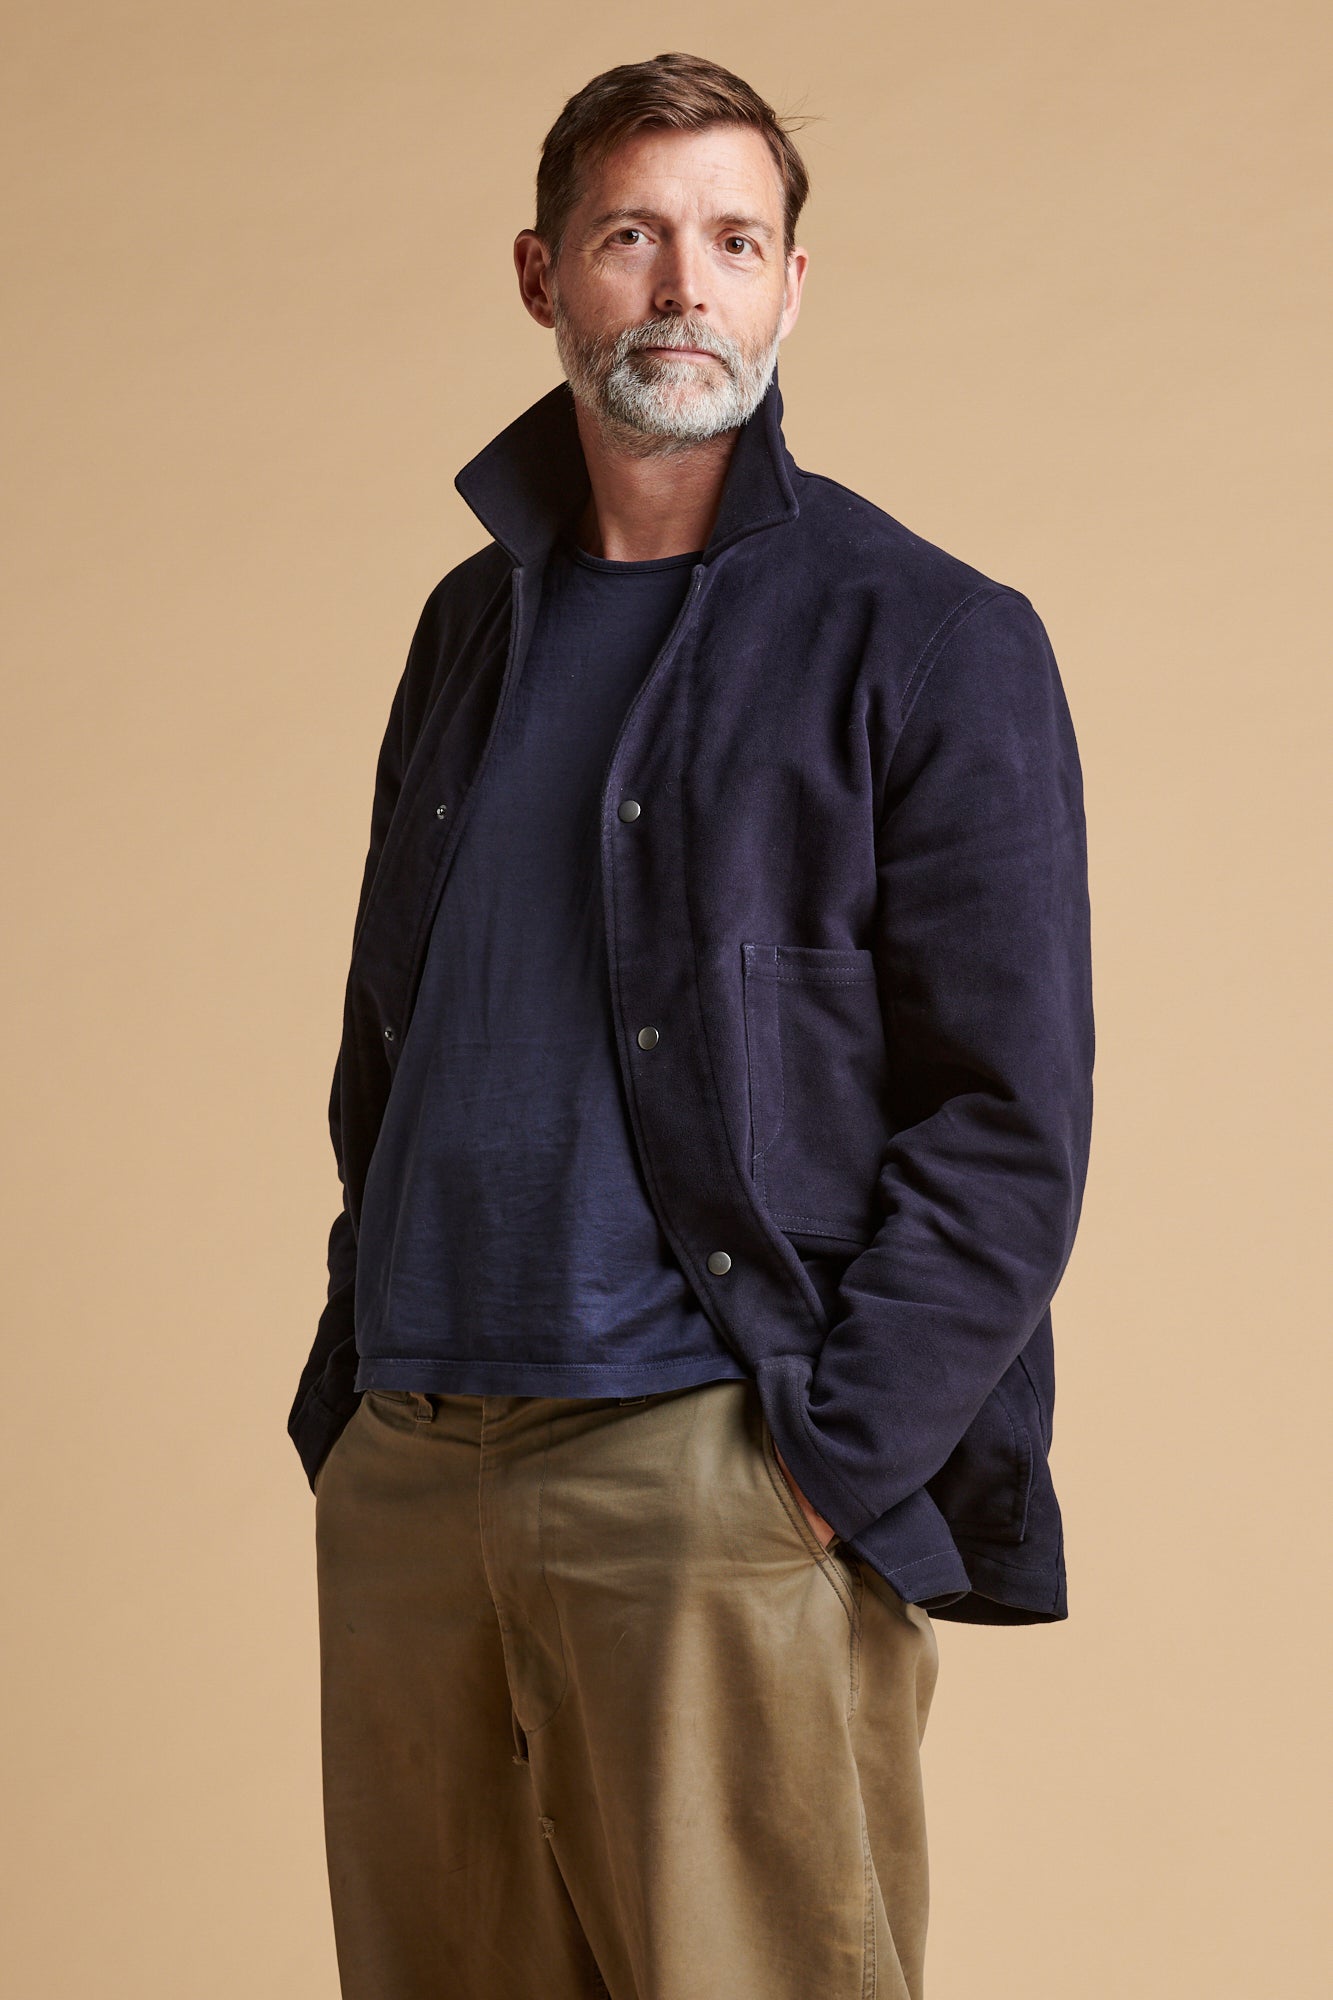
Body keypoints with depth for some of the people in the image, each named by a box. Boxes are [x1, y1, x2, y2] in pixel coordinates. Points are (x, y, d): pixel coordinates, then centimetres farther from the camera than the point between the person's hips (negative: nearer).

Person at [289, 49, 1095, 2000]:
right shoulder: (475, 628, 15)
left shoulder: (932, 643, -2)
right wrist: (354, 1389, 10)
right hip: (410, 1475, 5)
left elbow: (1009, 1123, -7)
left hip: (718, 1481, -5)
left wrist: (830, 1465, -14)